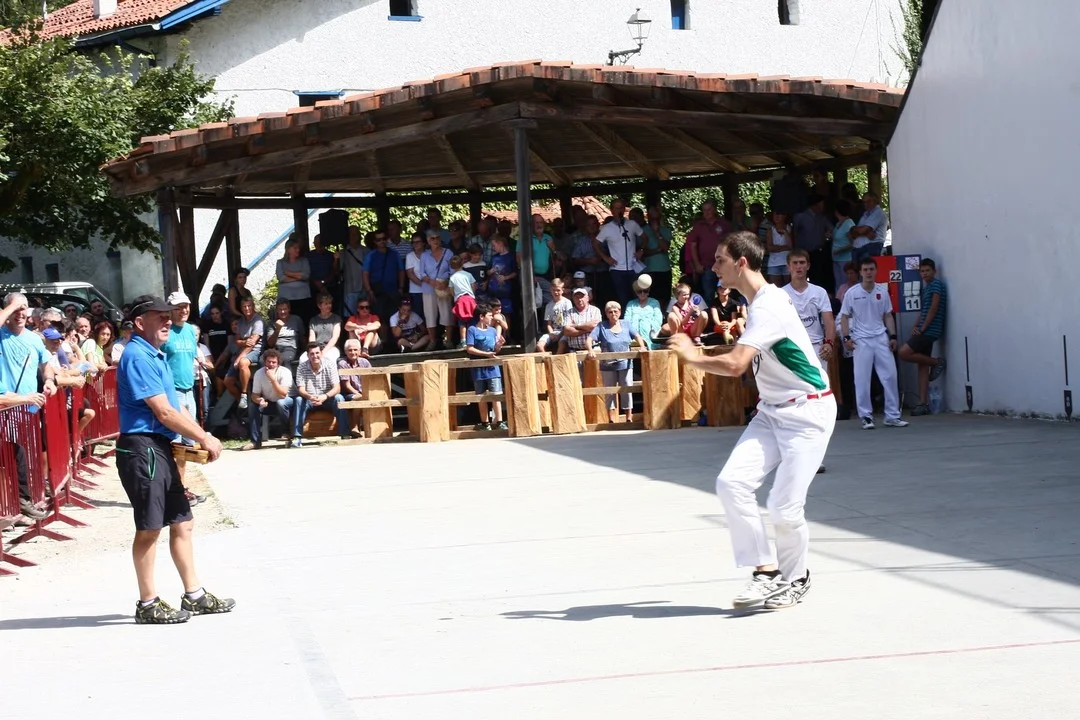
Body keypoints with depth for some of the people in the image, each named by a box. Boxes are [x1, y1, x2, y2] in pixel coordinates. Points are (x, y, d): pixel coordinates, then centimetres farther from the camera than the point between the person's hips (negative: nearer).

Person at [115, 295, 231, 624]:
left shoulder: (156, 356, 16)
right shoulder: (137, 357, -16)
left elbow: (175, 408, 19)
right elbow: (164, 412, -18)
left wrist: (202, 437, 6)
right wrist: (204, 438, -9)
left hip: (161, 448, 10)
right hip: (142, 448, -10)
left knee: (181, 522, 14)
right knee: (149, 528, -3)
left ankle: (195, 596, 21)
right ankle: (148, 605, 5)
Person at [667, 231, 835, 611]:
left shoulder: (769, 306, -22)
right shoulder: (758, 301, 9)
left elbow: (735, 365, -31)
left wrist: (692, 355, -17)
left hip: (807, 413, -9)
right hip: (772, 411, 9)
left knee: (784, 508, -9)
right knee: (732, 483, -9)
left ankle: (795, 579, 18)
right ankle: (767, 572, -2)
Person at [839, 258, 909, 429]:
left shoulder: (882, 291, 7)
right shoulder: (852, 293, -2)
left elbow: (888, 316, 13)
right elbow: (844, 317, 2)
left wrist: (893, 336, 4)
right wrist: (846, 338, -8)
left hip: (881, 339, 3)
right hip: (861, 341, -3)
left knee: (890, 376, 0)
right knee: (862, 380, -3)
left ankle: (892, 415, 7)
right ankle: (866, 416, 5)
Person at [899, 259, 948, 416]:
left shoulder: (936, 284, -6)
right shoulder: (926, 288, 21)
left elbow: (933, 308, -14)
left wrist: (922, 328, -14)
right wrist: (916, 326, 6)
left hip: (930, 330, -9)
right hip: (924, 331, 9)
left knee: (904, 353, -18)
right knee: (922, 366, 5)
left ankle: (937, 362, -3)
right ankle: (923, 403, 4)